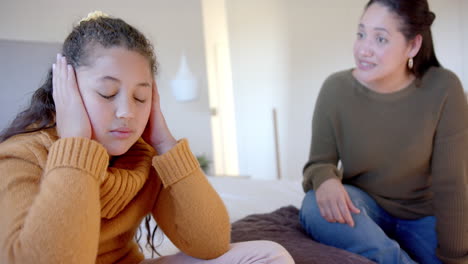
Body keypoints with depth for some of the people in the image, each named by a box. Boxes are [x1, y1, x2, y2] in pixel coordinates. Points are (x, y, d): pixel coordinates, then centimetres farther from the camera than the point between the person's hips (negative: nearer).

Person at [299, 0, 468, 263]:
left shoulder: (443, 89, -17)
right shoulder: (336, 88, -15)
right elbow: (319, 163, -10)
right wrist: (325, 180, -35)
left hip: (423, 215, 0)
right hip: (365, 207, 1)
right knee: (316, 206, -31)